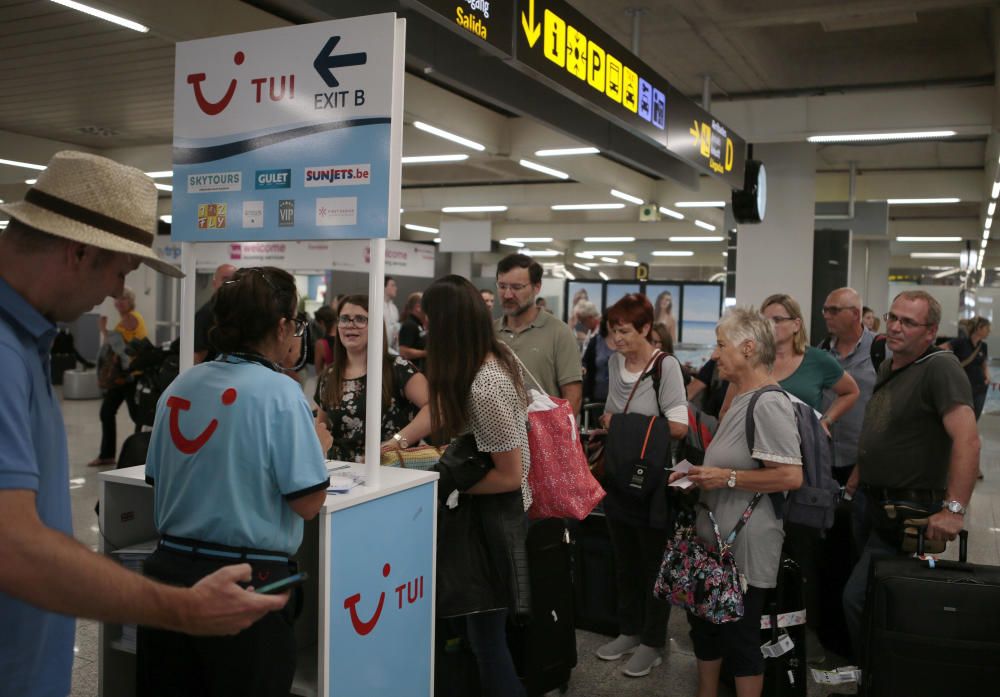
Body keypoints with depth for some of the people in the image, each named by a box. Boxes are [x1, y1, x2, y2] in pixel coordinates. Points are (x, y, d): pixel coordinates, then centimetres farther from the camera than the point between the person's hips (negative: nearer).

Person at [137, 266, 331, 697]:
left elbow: (157, 481, 14)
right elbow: (308, 503, -16)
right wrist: (318, 445, 2)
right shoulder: (279, 392, -15)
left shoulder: (180, 385, 4)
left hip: (169, 568, 6)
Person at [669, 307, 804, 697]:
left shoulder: (768, 403, -20)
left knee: (740, 638, 4)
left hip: (745, 545, -10)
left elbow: (791, 477, -27)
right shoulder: (742, 400, 12)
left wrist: (727, 478, -22)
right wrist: (702, 474, 9)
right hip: (717, 538, 10)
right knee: (705, 624, 20)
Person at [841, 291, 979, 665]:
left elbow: (967, 439, -28)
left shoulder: (940, 367, -18)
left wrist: (954, 509, -32)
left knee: (857, 599, -8)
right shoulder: (887, 367, 11)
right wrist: (857, 477, 20)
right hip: (879, 508, 9)